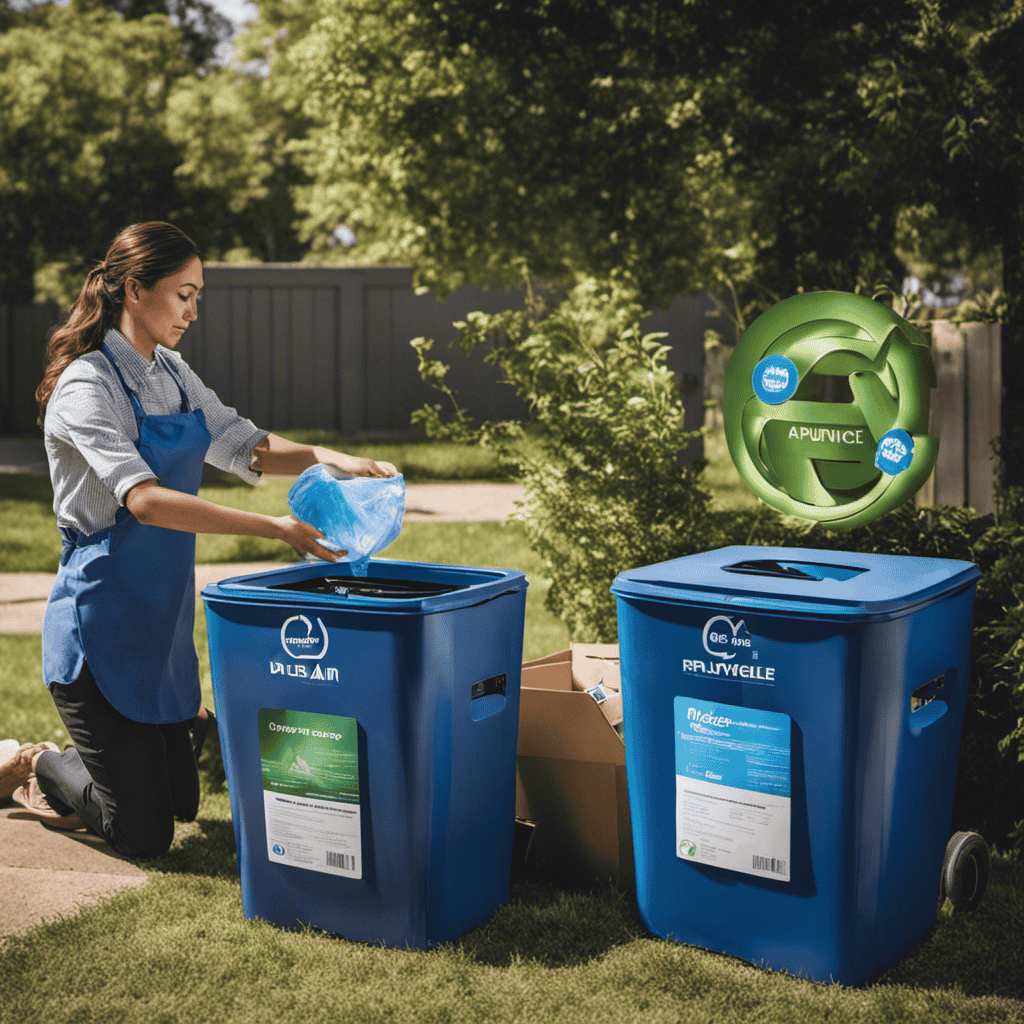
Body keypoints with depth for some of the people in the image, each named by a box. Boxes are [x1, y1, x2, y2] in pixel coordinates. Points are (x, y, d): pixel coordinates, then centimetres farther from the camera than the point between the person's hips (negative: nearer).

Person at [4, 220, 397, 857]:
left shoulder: (172, 374, 8)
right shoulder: (86, 386, -19)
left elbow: (242, 444, 12)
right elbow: (143, 499, -32)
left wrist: (331, 459, -8)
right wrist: (272, 528, -39)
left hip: (164, 615, 8)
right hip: (104, 622, -8)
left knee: (181, 802, 17)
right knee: (144, 835, -1)